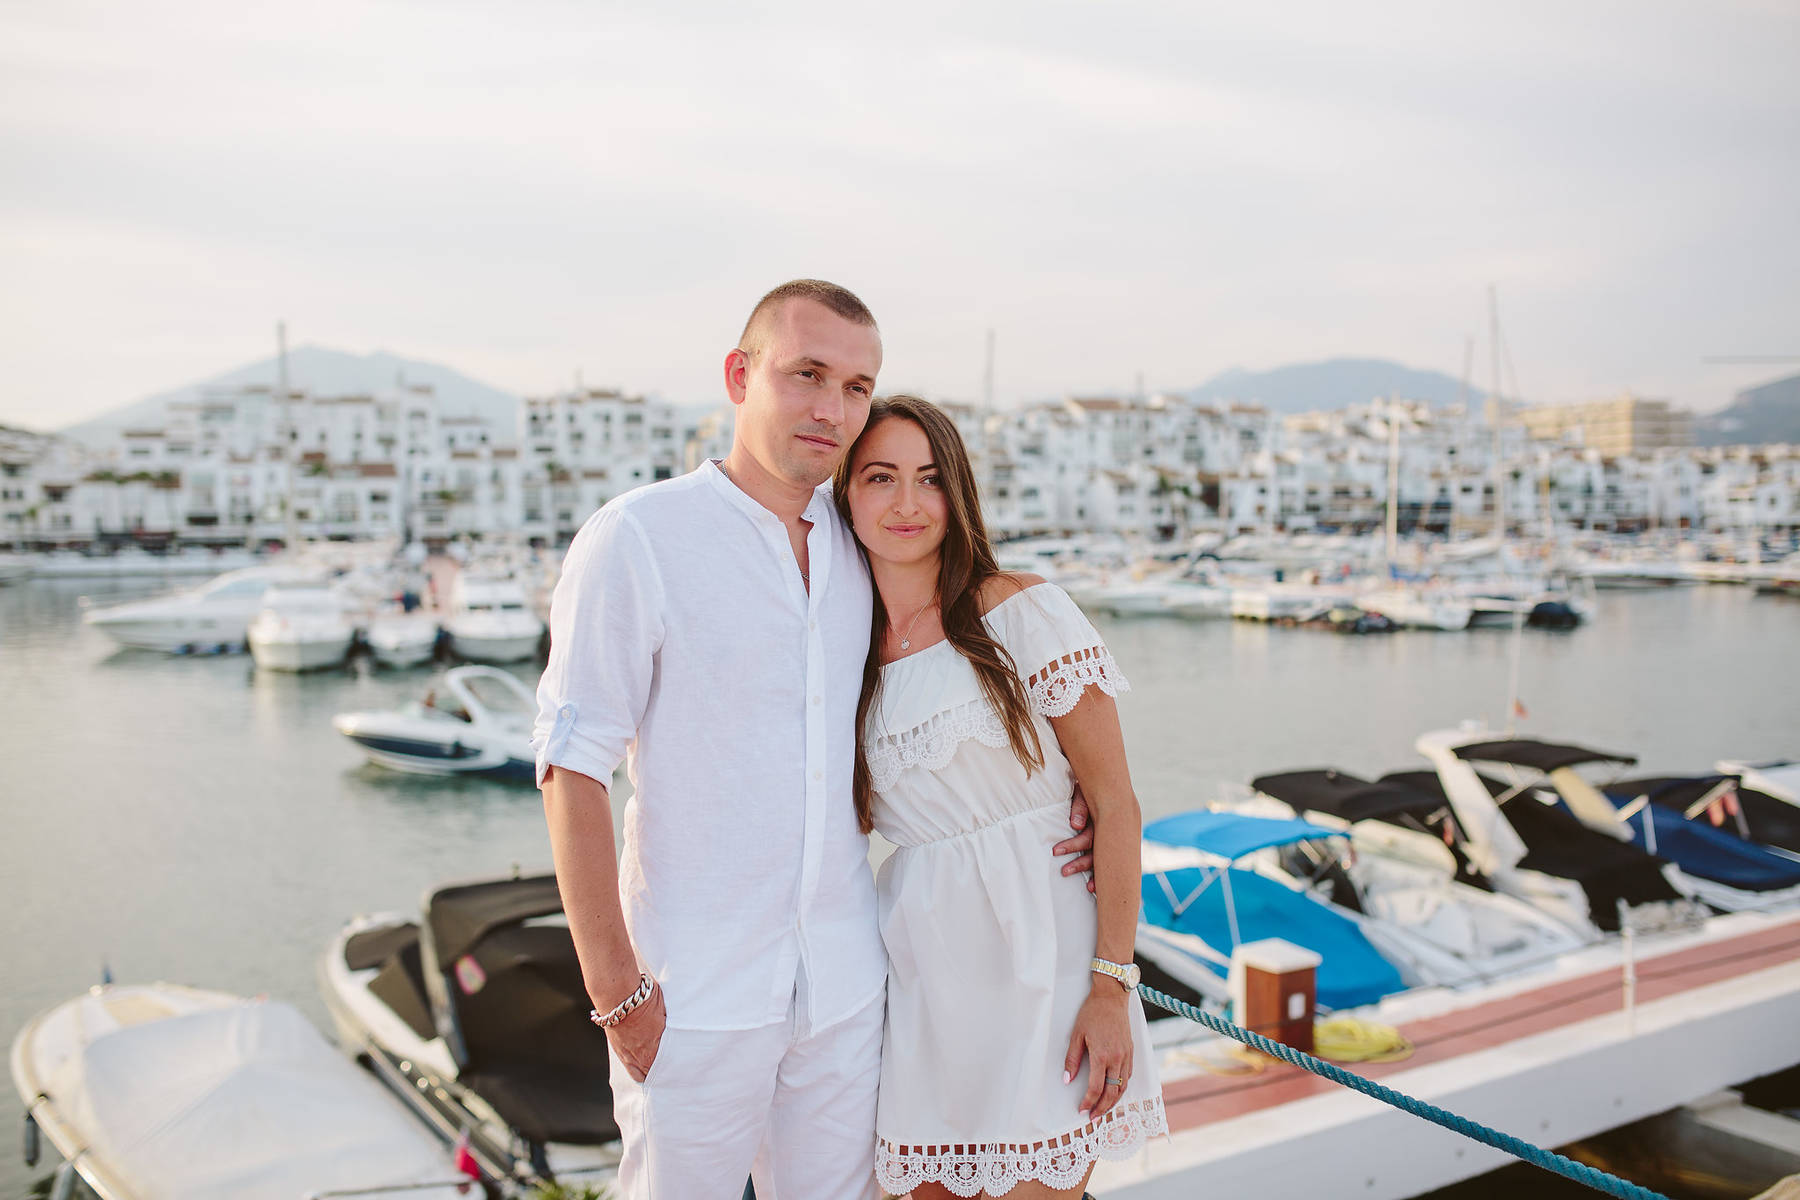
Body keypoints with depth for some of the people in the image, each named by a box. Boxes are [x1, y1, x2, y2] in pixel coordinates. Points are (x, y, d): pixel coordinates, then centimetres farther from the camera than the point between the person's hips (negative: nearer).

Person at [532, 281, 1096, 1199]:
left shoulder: (859, 548, 6)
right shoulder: (635, 540, -11)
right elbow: (571, 770, -12)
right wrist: (615, 994, -13)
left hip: (843, 986, 5)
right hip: (696, 996, -5)